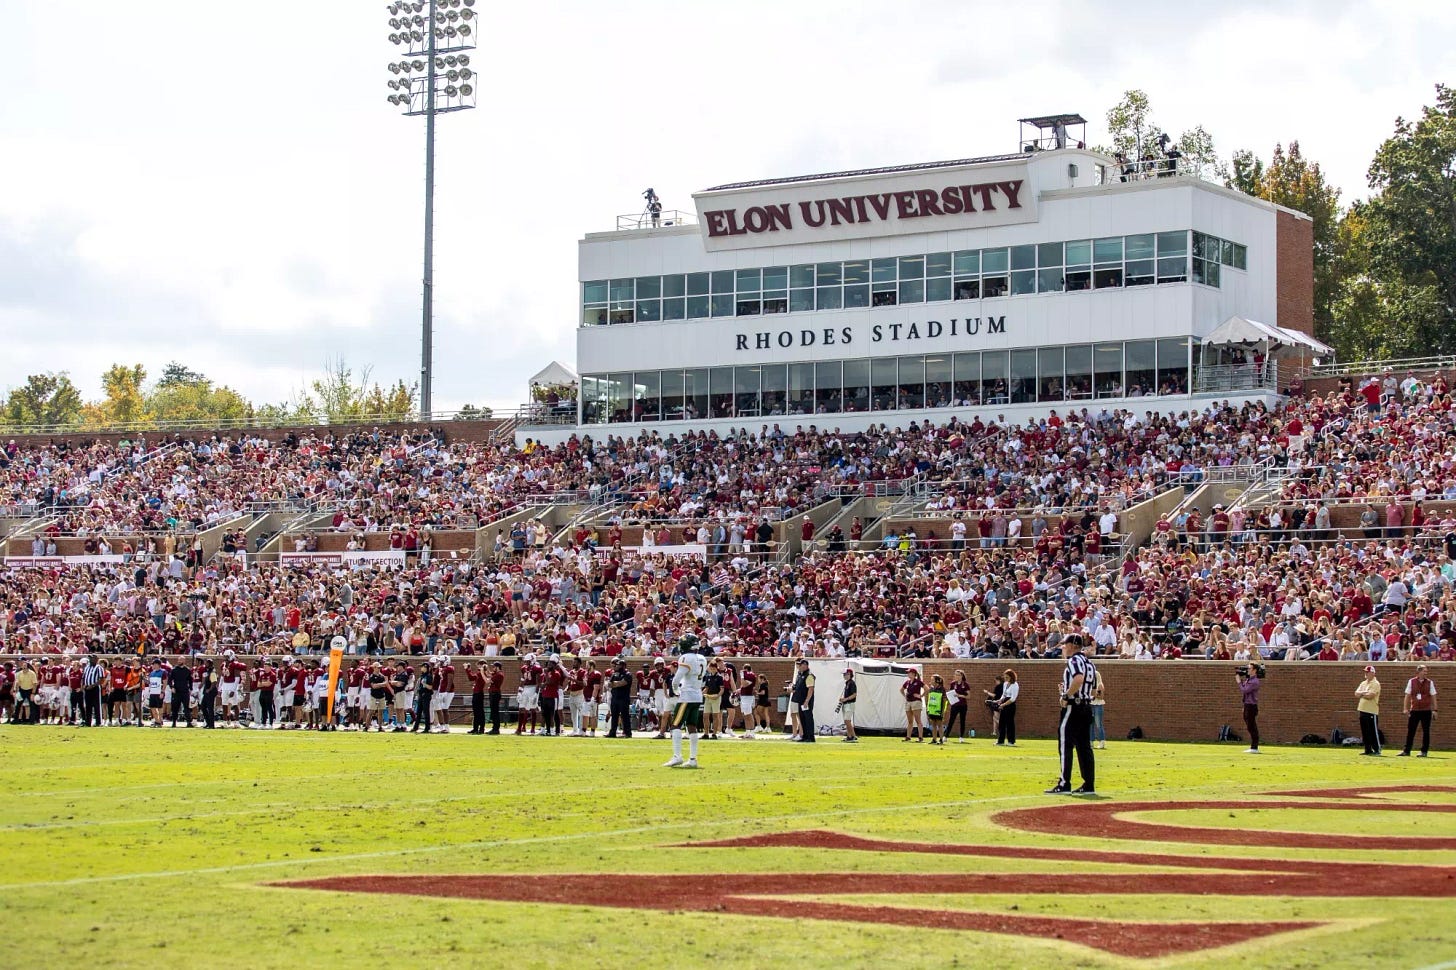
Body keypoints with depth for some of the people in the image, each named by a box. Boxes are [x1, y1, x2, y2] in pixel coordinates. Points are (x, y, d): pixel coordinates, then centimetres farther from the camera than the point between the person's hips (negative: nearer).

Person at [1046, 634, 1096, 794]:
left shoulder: (1074, 660, -11)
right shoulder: (1089, 662, 17)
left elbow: (1079, 679, -29)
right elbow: (1095, 685, 19)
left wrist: (1066, 695, -21)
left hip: (1073, 706, -9)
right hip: (1086, 707, 9)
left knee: (1065, 746, -7)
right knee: (1084, 747, 10)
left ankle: (1064, 785, -9)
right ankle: (1089, 785, 8)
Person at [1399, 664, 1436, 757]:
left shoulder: (1429, 682, 2)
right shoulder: (1411, 681, 3)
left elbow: (1433, 696, 3)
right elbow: (1407, 696, 6)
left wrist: (1434, 710, -3)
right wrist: (1406, 709, -1)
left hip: (1426, 710, -1)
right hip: (1414, 710, 1)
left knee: (1426, 731, 1)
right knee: (1410, 731, 2)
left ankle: (1424, 751, 7)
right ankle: (1406, 751, 7)